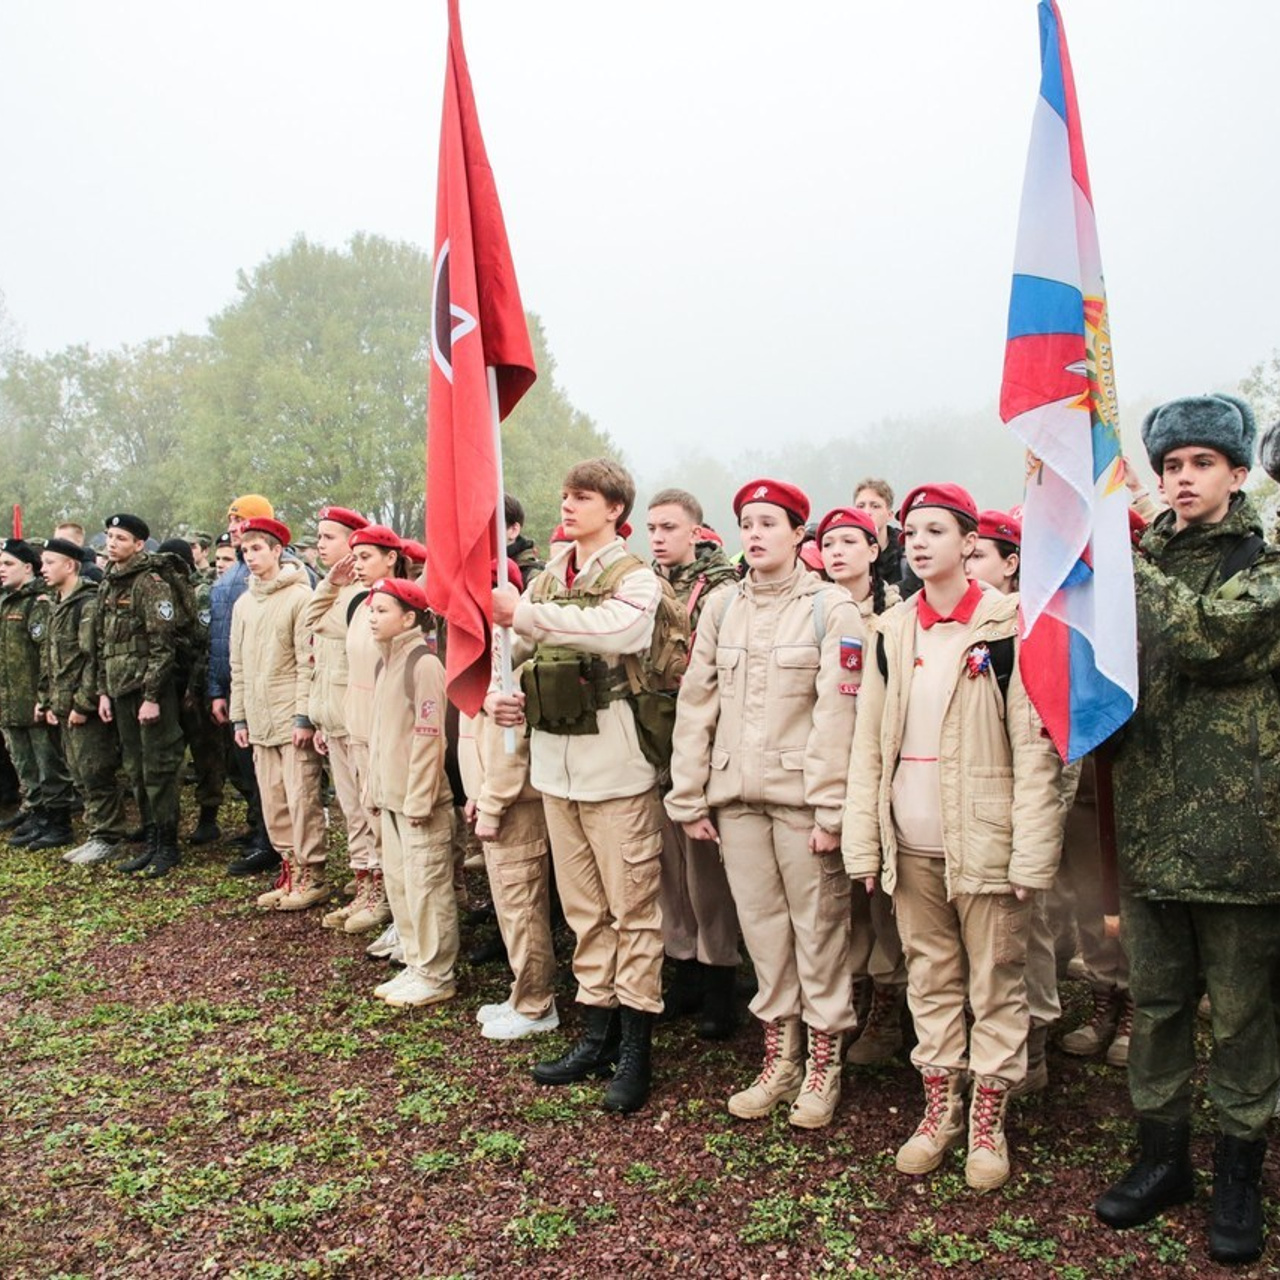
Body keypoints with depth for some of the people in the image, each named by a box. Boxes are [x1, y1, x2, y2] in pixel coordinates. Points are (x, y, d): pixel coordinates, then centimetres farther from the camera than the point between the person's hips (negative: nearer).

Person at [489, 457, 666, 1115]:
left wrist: (526, 614, -28)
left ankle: (636, 1046, 16)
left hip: (615, 768, -6)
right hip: (554, 764, 6)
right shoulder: (546, 579, 12)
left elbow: (618, 628, -30)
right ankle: (597, 1033, 28)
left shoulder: (635, 578, -7)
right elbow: (518, 654, 16)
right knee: (582, 909, 15)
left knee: (632, 909, 3)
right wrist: (497, 693, -5)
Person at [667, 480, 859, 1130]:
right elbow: (696, 703, 8)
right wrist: (689, 797, 5)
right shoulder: (721, 606, 9)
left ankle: (823, 1063, 22)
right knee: (761, 927, 11)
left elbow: (837, 713, -9)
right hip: (735, 794, 4)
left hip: (800, 793, -4)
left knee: (818, 928, 5)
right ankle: (780, 1058, 26)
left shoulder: (831, 607, -3)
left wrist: (831, 809, -13)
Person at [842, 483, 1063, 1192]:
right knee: (930, 977, 15)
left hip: (982, 838, -4)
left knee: (995, 980, 9)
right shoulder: (891, 630, 7)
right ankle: (940, 1106, 30)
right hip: (911, 840, 4)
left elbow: (1034, 744, -8)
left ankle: (988, 1119, 25)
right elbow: (868, 741, 7)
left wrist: (1032, 853, -12)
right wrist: (863, 840, 3)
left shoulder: (1007, 627, -6)